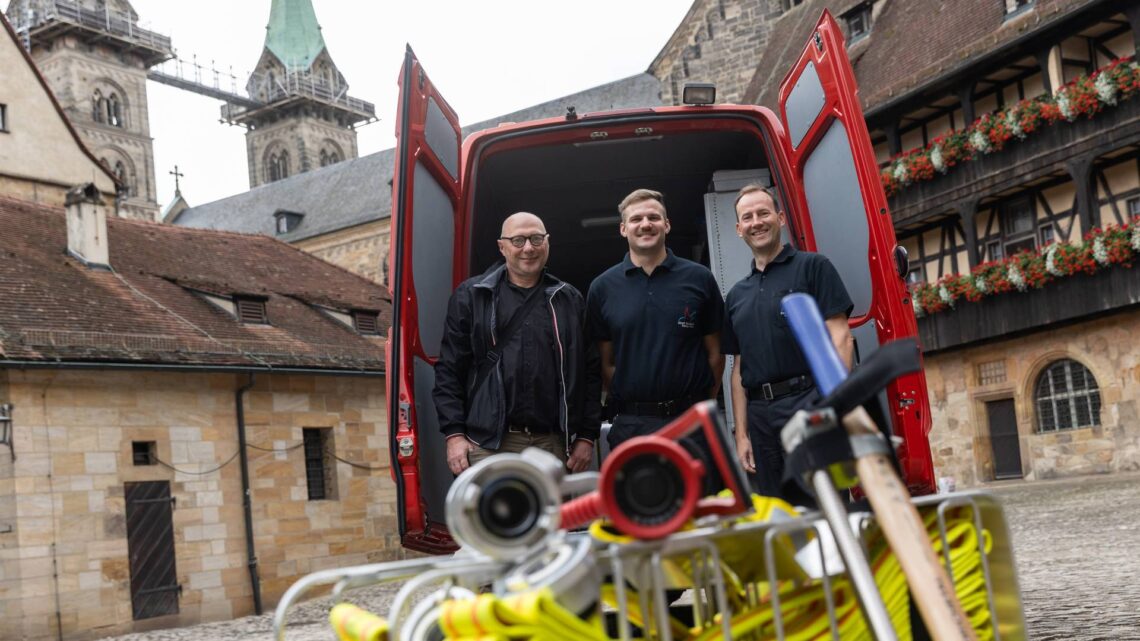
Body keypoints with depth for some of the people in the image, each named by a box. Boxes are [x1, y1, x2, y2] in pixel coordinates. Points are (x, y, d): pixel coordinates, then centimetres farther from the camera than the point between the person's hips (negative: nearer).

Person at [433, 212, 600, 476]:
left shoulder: (571, 301, 14)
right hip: (488, 445, -2)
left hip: (553, 445, 2)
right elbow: (449, 370, 5)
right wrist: (454, 434, -3)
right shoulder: (471, 296, 8)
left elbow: (590, 372, 13)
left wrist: (587, 436, 7)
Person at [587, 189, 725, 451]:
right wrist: (625, 405, 1)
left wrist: (703, 408, 4)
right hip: (631, 426, 1)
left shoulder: (699, 278, 5)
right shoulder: (602, 288, 7)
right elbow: (606, 362, 8)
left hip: (693, 421, 0)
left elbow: (715, 353, 8)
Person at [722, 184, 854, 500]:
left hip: (810, 402, -5)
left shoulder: (812, 266, 3)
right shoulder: (737, 296, 19)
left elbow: (841, 339, -5)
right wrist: (742, 435, 11)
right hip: (760, 414, 5)